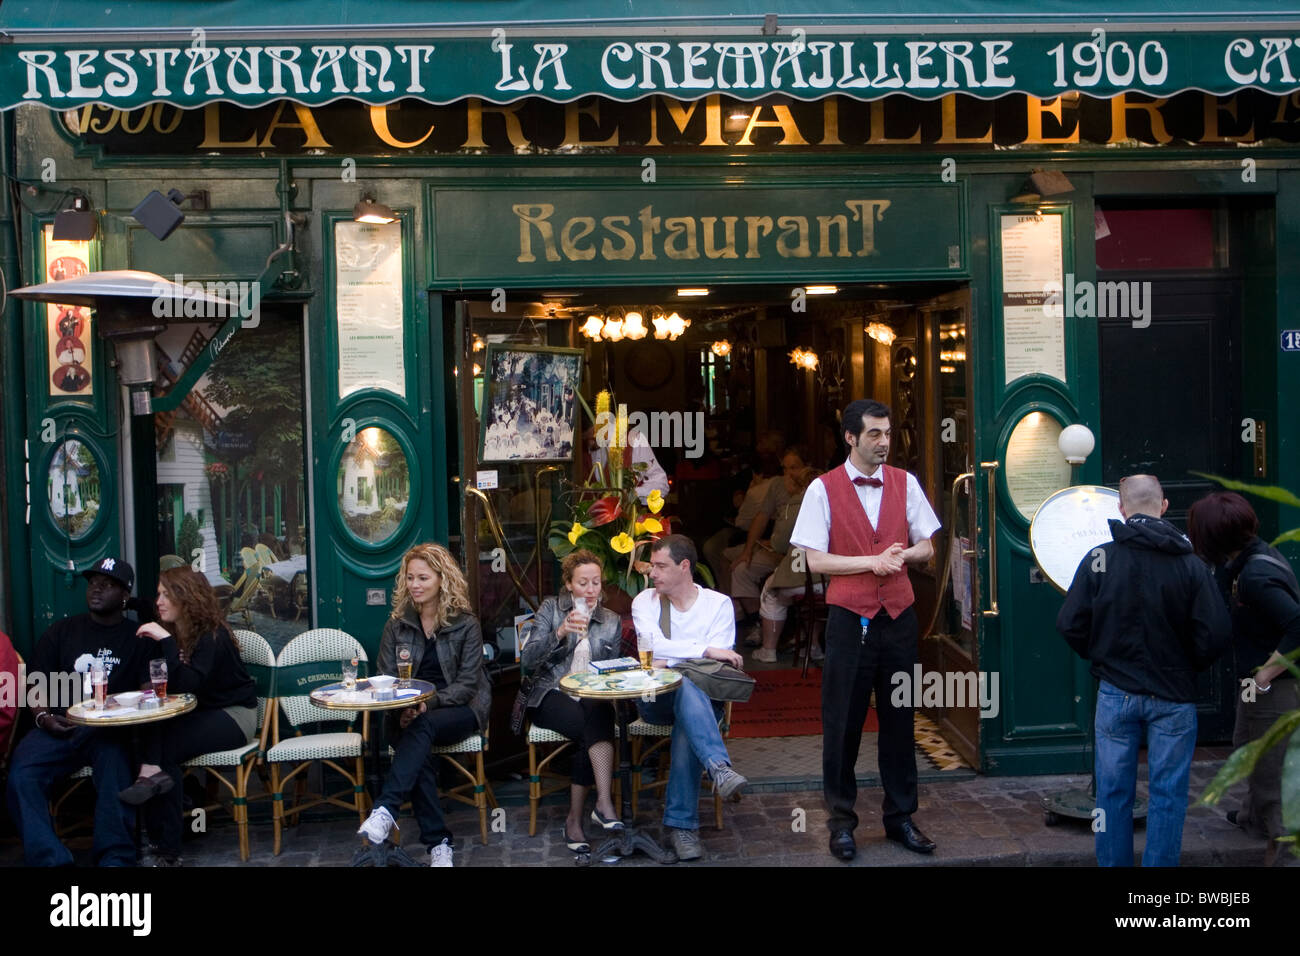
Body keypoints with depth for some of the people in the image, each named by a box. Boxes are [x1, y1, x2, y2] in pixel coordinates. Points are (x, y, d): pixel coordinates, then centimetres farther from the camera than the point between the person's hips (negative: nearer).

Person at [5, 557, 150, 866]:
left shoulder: (137, 638, 14)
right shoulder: (63, 631, 20)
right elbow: (36, 681, 15)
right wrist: (43, 716, -5)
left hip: (111, 729, -2)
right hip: (60, 727, 2)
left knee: (114, 760, -36)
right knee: (21, 774, -27)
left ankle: (115, 858, -29)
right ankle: (50, 859, -28)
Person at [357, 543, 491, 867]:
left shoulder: (465, 624, 0)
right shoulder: (397, 624, 9)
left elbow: (467, 684, -6)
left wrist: (428, 703, -23)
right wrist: (402, 708, -16)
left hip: (459, 710, -2)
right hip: (411, 714, 2)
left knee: (422, 727, -36)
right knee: (420, 753, -32)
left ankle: (385, 810, -44)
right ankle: (438, 843, -31)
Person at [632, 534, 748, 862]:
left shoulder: (718, 604, 6)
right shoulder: (644, 601, 8)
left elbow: (719, 660, -8)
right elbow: (654, 646, -11)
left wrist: (669, 662, -17)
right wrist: (705, 650, -20)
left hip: (702, 697, 0)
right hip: (655, 699, 0)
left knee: (688, 726, -35)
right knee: (686, 686, -34)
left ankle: (681, 823, -28)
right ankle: (719, 767, -49)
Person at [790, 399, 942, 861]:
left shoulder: (905, 483, 6)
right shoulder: (823, 489, -4)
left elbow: (927, 547, 11)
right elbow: (815, 560, -7)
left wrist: (904, 554, -11)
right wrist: (873, 561, -14)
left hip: (899, 615, 3)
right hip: (849, 618, -3)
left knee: (899, 719, 10)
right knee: (842, 722, 3)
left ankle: (901, 817, 24)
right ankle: (841, 821, 17)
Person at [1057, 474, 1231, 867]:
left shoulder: (1098, 559, -7)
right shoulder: (1190, 563, -7)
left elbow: (1070, 625, -7)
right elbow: (1216, 633, -9)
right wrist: (1186, 668, 9)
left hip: (1116, 692, 0)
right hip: (1174, 695, 0)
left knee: (1113, 791, 11)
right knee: (1167, 793, 7)